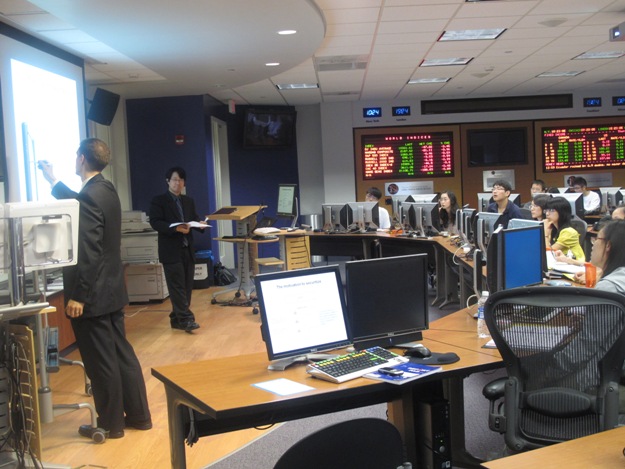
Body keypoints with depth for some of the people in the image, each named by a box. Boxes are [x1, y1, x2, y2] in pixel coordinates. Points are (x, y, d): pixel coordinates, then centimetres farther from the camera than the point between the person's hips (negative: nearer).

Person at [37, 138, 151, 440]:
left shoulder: (89, 197, -20)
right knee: (120, 353, 15)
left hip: (92, 295, -9)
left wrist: (77, 296, -20)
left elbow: (87, 253, -24)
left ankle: (110, 424, 16)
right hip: (110, 290, 9)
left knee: (100, 361, 3)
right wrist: (53, 182, 41)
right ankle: (138, 415, 24)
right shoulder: (105, 191, 8)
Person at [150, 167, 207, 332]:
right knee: (177, 286, -7)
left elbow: (194, 219, 16)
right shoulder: (158, 201, -2)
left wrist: (199, 224, -8)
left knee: (187, 286, 7)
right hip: (171, 250, -6)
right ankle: (186, 319, -8)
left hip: (188, 249, 6)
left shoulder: (189, 201, 17)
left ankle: (177, 319, 16)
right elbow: (155, 222, -12)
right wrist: (175, 228, -25)